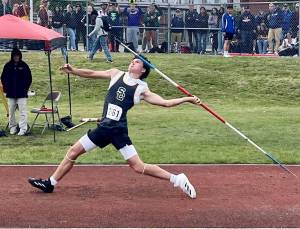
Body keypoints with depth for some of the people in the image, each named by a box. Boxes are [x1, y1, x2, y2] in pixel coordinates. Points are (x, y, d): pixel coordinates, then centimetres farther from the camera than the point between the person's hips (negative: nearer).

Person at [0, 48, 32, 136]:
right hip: (10, 93, 3)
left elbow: (29, 78, 5)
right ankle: (12, 128, 17)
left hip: (22, 93, -3)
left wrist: (26, 88, -2)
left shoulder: (24, 66, 0)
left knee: (22, 112, -7)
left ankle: (23, 129, -8)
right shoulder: (8, 66, 5)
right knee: (11, 112, 8)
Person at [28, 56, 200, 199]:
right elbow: (92, 74, 9)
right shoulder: (116, 74, 11)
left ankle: (177, 179, -1)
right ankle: (50, 183, 23)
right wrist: (73, 70, -4)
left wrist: (187, 99, -11)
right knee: (73, 151, 10)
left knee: (138, 167, -11)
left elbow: (165, 102, -3)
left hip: (119, 130, -5)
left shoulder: (142, 89, -1)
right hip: (104, 127, 5)